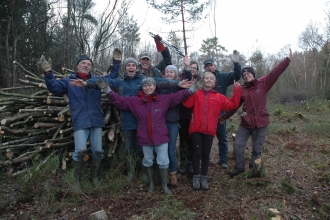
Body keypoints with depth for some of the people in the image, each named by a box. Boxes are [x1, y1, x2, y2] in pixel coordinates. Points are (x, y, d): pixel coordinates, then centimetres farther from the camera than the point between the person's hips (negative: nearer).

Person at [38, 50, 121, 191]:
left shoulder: (97, 79, 14)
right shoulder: (69, 81, 9)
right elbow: (55, 88, -4)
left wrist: (116, 62, 11)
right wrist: (48, 73, -17)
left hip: (96, 120, 3)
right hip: (80, 121, -2)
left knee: (98, 150, 5)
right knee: (81, 150, -13)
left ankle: (95, 175, 29)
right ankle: (77, 177, 11)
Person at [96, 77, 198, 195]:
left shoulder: (164, 99, -1)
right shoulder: (135, 101, 1)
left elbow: (178, 96, -4)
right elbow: (119, 100, 2)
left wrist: (191, 89, -15)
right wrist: (107, 90, -6)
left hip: (161, 137, -1)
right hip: (145, 138, 2)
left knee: (163, 162, 5)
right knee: (148, 161, 16)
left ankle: (164, 185, 25)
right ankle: (151, 183, 37)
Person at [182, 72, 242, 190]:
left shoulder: (218, 97, 8)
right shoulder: (196, 94, 2)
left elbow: (232, 104, 4)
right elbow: (187, 104, -12)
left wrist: (237, 91, -1)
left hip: (209, 130, 2)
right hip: (196, 129, -2)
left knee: (206, 154, 8)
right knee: (197, 153, 2)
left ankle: (204, 177, 21)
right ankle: (196, 177, 16)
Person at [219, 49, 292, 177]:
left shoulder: (263, 84, -2)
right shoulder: (242, 90, 3)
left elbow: (275, 73, -10)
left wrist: (287, 60, -17)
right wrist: (224, 117, 11)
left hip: (260, 123, -2)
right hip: (245, 123, 2)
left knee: (257, 149, 8)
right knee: (238, 145, 3)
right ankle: (239, 167, 24)